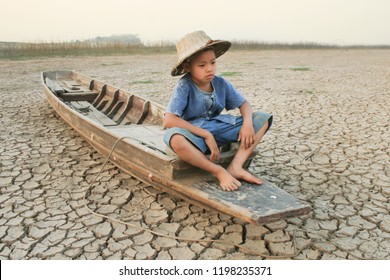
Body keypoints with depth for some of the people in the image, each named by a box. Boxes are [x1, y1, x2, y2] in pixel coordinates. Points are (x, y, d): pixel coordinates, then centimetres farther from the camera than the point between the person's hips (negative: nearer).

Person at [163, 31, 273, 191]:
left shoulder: (220, 83, -2)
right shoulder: (184, 87, -18)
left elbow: (243, 104, 7)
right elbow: (169, 120, -29)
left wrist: (247, 123, -17)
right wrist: (206, 135, -28)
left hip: (218, 127, 6)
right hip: (195, 133, -5)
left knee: (264, 118, -3)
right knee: (176, 139, -42)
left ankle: (236, 166, -18)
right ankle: (219, 172, -21)